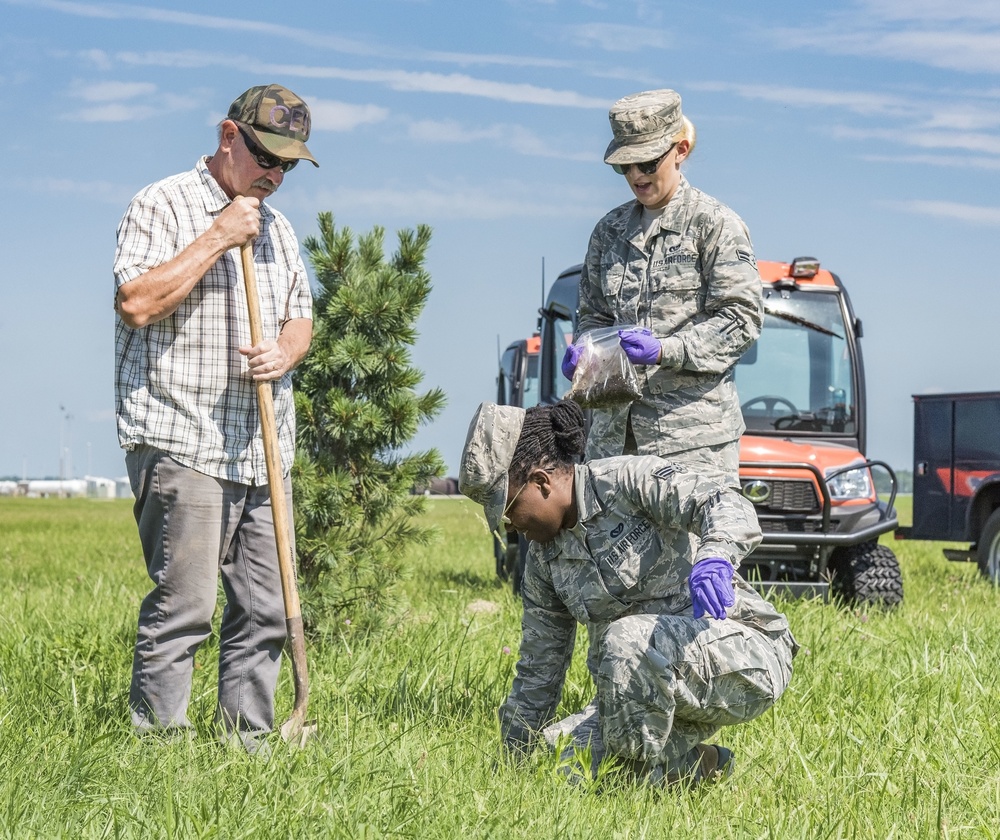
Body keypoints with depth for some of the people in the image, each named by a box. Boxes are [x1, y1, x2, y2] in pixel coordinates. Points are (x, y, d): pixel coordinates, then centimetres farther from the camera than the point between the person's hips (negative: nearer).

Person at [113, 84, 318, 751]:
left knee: (264, 610, 6)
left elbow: (301, 315, 22)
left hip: (263, 450, 7)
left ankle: (249, 742, 13)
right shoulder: (163, 207, -3)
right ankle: (162, 746, -5)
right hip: (181, 446, -7)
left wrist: (285, 352, -1)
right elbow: (136, 302, -16)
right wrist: (217, 238, -14)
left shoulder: (276, 226, 19)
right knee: (183, 604, -10)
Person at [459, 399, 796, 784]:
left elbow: (731, 507, -26)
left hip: (745, 653, -7)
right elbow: (538, 669, 16)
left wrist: (715, 556, -49)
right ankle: (695, 766, 2)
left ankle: (643, 782, -21)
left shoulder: (629, 480, -11)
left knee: (627, 637, -36)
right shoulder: (543, 555, 9)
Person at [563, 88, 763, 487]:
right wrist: (582, 351, 0)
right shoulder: (610, 230, 17)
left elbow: (741, 319, -6)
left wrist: (665, 350, -18)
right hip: (616, 429, 5)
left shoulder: (715, 224, 0)